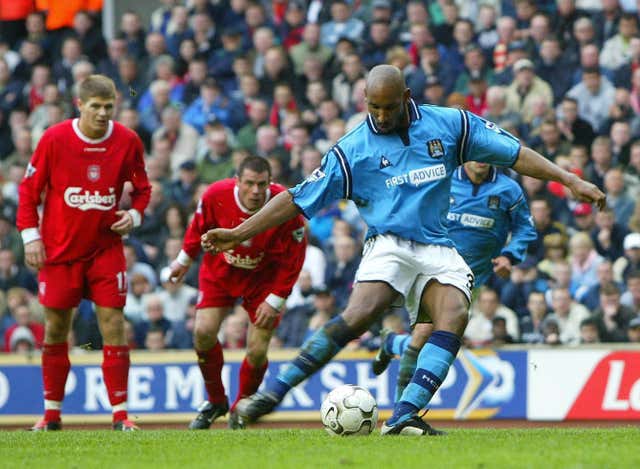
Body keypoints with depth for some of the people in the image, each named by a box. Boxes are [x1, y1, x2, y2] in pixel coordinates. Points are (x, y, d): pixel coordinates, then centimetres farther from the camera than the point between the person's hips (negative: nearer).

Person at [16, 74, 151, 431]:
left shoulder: (127, 141, -3)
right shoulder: (55, 139, -8)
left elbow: (142, 188, 10)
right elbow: (30, 188, 0)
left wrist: (135, 215, -10)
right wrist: (31, 235, -7)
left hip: (106, 248, 0)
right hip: (59, 250, 0)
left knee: (113, 324, -8)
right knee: (56, 328, 5)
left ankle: (121, 412, -5)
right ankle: (52, 413, 16)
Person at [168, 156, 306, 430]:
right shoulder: (216, 195, -23)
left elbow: (293, 260, -16)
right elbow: (200, 226, 1)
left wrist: (275, 301, -15)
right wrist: (184, 259, 12)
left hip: (264, 278, -2)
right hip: (220, 271, 2)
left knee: (257, 351, -8)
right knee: (204, 332, -14)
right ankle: (215, 402, 10)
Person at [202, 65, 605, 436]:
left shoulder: (450, 125, 5)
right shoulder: (353, 149, 1)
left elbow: (513, 153, 8)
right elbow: (299, 199, 3)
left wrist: (571, 181, 2)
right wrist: (239, 234, -2)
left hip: (439, 250, 2)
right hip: (389, 247, -2)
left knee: (454, 315, -27)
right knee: (359, 315, -29)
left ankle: (404, 416, -36)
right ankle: (274, 391, -25)